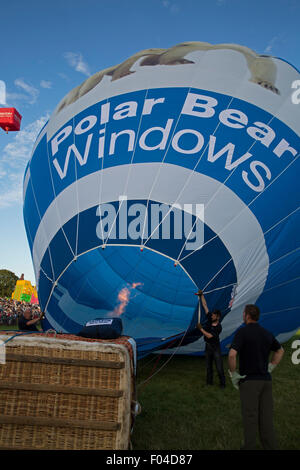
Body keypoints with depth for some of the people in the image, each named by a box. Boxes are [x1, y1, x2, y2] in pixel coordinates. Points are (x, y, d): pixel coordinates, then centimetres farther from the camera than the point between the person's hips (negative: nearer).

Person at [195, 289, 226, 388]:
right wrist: (201, 295, -6)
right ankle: (209, 382, 25)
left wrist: (201, 329, -20)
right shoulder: (209, 319, -3)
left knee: (219, 368, -2)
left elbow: (209, 336, -24)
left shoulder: (218, 327, -18)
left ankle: (222, 383, 10)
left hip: (215, 348, -6)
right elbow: (205, 306, -4)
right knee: (208, 366, 15)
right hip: (207, 347, 6)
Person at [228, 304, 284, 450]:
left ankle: (249, 446, 14)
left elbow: (232, 355, -24)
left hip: (249, 380, -6)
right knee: (266, 418, 12)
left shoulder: (242, 332, -13)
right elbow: (280, 351, 23)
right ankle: (270, 446, 18)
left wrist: (233, 375, -10)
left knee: (250, 417, 4)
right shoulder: (267, 333, 7)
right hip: (266, 380, 6)